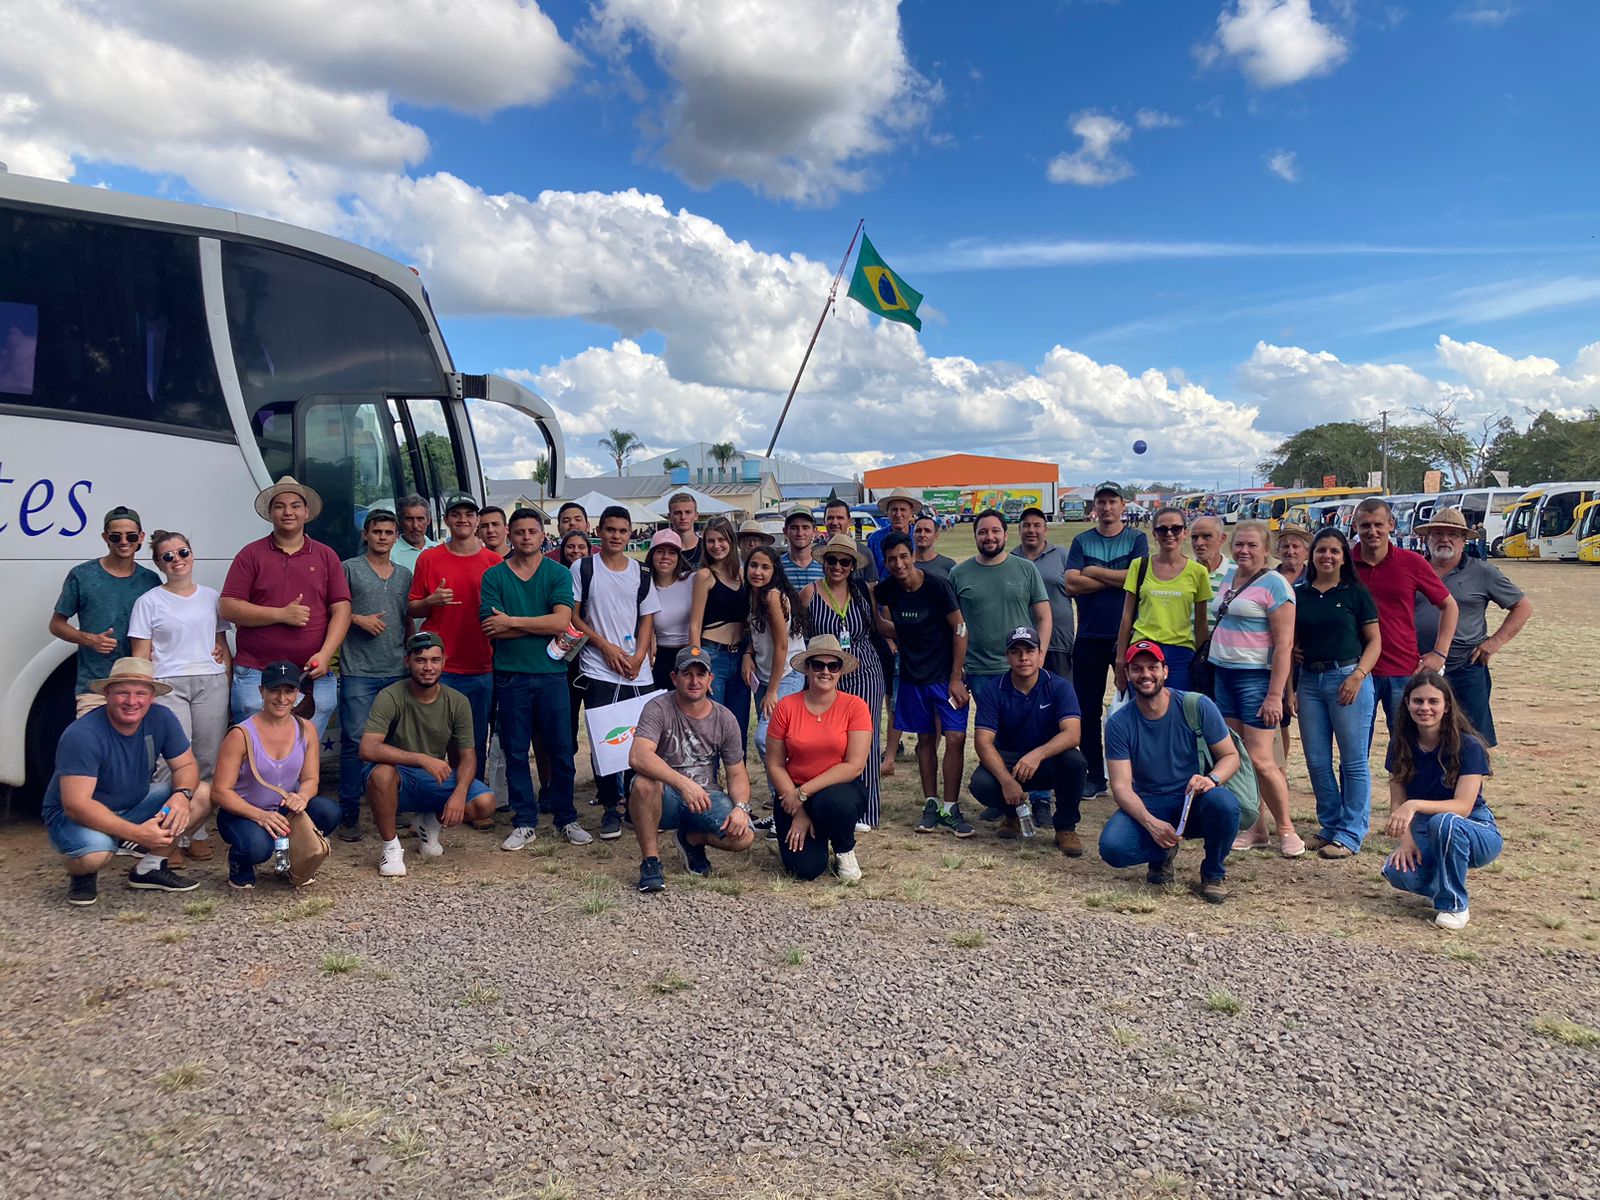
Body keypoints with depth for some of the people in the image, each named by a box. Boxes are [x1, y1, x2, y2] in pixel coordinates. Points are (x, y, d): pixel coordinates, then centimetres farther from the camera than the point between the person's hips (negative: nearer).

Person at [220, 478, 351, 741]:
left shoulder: (326, 556, 11)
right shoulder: (251, 555, 6)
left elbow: (341, 609, 5)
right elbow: (228, 609, -1)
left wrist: (325, 654, -8)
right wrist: (282, 614, -11)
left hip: (314, 676, 2)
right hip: (256, 676, -1)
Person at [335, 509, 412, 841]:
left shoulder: (405, 574, 16)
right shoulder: (349, 569, 4)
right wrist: (358, 619, -13)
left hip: (398, 672, 4)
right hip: (358, 672, -4)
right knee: (354, 741, -6)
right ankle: (349, 816, 1)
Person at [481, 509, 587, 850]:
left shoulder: (559, 574, 3)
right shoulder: (494, 576, 4)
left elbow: (561, 621, -11)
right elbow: (492, 628, -7)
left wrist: (512, 622, -11)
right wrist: (542, 627, -11)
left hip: (552, 672, 0)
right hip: (511, 674, 0)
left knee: (561, 750, 5)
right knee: (516, 752, 6)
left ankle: (566, 818, 19)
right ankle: (524, 822, 17)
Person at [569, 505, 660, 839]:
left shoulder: (640, 573, 11)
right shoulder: (583, 568, 2)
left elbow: (647, 620, 11)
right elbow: (572, 617, -1)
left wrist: (638, 657, -4)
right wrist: (605, 646, -10)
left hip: (638, 673, 3)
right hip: (598, 670, -3)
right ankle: (610, 808, 8)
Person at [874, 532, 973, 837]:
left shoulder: (937, 586, -16)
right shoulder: (886, 591, -4)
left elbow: (959, 629, -12)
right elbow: (884, 624, 16)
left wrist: (956, 678, -12)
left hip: (947, 675, -3)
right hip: (913, 675, 4)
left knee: (955, 738, -8)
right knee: (925, 739, 10)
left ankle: (950, 808, 2)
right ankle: (931, 804, 20)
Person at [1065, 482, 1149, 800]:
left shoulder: (1136, 539, 4)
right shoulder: (1082, 541, 9)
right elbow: (1072, 583, -6)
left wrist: (1095, 572, -7)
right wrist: (1117, 579, -8)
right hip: (1089, 637, 2)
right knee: (1088, 709, 6)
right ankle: (1094, 776, 16)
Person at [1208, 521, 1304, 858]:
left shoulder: (1273, 584, -10)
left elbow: (1284, 644, -14)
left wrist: (1274, 695, -18)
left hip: (1256, 677, -7)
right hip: (1224, 674, 7)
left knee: (1260, 760, -8)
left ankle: (1286, 830, 9)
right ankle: (1255, 829, 18)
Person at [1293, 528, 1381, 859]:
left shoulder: (1356, 593, 0)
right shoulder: (1299, 594, 9)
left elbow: (1374, 640, -1)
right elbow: (1291, 639, 16)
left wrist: (1358, 675, -14)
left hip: (1347, 677, -4)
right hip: (1310, 680, 4)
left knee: (1353, 761, 1)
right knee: (1317, 761, 8)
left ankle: (1351, 834, 8)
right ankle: (1330, 826, 22)